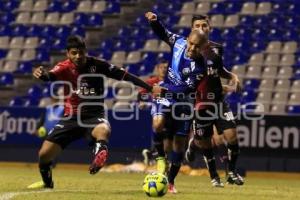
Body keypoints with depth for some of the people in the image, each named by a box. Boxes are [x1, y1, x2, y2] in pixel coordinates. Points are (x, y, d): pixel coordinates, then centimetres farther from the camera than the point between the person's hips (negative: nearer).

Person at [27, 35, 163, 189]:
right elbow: (50, 76, -30)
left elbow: (124, 76, -4)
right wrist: (42, 75, -56)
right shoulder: (64, 67, -8)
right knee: (44, 153, 1)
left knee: (103, 131, -41)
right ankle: (47, 182, 29)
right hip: (72, 117, 2)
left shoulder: (96, 65, -7)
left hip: (95, 116, -2)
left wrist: (150, 88, -10)